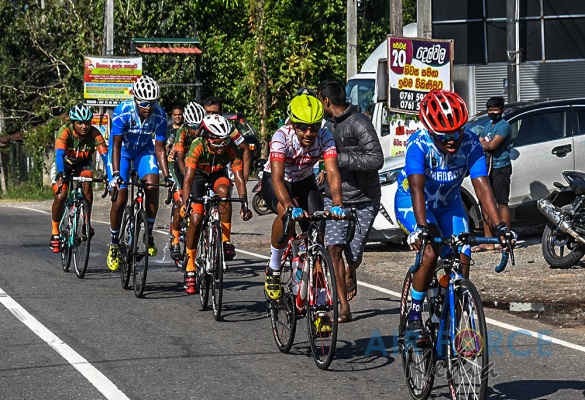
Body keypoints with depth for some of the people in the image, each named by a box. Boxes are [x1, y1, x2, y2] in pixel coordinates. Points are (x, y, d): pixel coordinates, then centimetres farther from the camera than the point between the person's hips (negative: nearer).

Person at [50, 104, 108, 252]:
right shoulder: (65, 131, -31)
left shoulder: (94, 133, -26)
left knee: (87, 183, -29)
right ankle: (55, 232, 0)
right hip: (64, 164, -2)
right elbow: (59, 153, -43)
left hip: (83, 164, 2)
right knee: (60, 196, -19)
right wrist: (61, 174, -59)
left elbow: (104, 154, -33)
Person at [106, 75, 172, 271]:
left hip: (144, 150, 2)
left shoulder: (159, 115, -25)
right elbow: (116, 145, -31)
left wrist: (167, 176, -27)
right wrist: (116, 174, -41)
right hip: (122, 151, -2)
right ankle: (114, 244, 8)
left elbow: (159, 148, -19)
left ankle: (149, 234, -6)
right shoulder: (123, 111, -32)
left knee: (152, 186, -22)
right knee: (120, 198, -9)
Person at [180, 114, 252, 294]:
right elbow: (188, 179, -40)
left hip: (217, 174, 2)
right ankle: (190, 269, -4)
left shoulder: (231, 148, -30)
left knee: (224, 191, -34)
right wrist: (185, 203, -54)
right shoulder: (197, 146, -35)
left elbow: (239, 178, -32)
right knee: (196, 218, -15)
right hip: (198, 175, -1)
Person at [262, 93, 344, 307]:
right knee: (287, 215, -35)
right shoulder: (282, 136, -32)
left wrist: (337, 204, -50)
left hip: (304, 182, 3)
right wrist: (290, 206, -57)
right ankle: (273, 269, -13)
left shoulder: (324, 137, -24)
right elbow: (277, 178, -41)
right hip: (275, 180, -3)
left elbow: (332, 172, -33)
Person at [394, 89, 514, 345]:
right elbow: (416, 187, -42)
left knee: (462, 260, -12)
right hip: (411, 203, -4)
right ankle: (414, 317, -16)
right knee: (431, 249, -28)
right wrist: (421, 227, -56)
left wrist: (499, 227, -42)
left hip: (448, 204, 4)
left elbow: (482, 187, -31)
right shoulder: (419, 144, -32)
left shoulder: (470, 144, -25)